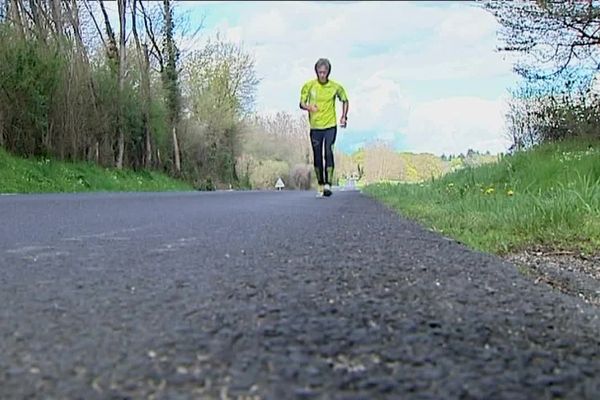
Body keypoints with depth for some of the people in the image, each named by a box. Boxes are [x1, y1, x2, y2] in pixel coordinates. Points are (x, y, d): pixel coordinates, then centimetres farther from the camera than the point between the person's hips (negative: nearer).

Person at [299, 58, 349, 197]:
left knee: (329, 153, -17)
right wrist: (308, 107, -19)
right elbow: (301, 103, 4)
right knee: (317, 157, 5)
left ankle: (328, 184, -19)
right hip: (315, 127, 1)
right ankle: (321, 186, 17)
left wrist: (344, 117, 5)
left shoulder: (335, 87, 0)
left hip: (330, 126, -1)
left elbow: (345, 100, 16)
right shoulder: (309, 86, -1)